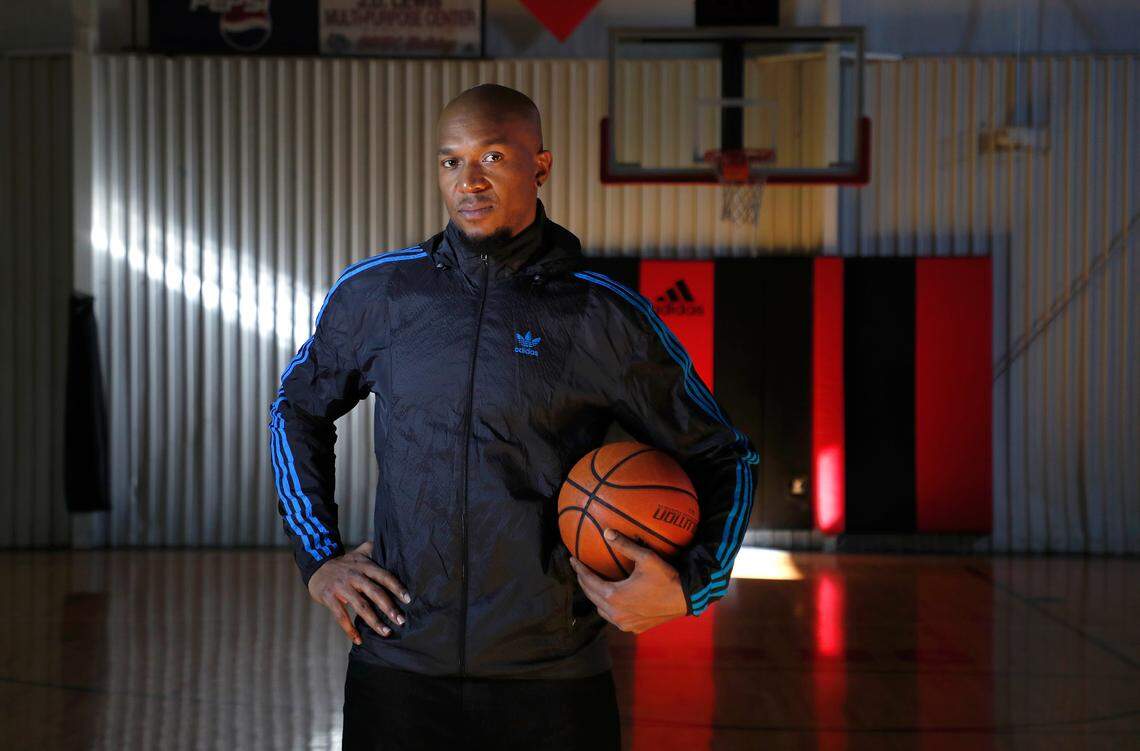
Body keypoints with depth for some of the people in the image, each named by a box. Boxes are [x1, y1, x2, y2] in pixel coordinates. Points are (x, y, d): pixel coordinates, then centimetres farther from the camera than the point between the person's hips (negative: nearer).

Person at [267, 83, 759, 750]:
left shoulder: (604, 317, -2)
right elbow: (297, 409, 21)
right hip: (398, 673, 2)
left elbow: (725, 460, 7)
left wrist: (690, 588, -10)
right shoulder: (376, 295, 4)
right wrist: (318, 558, 10)